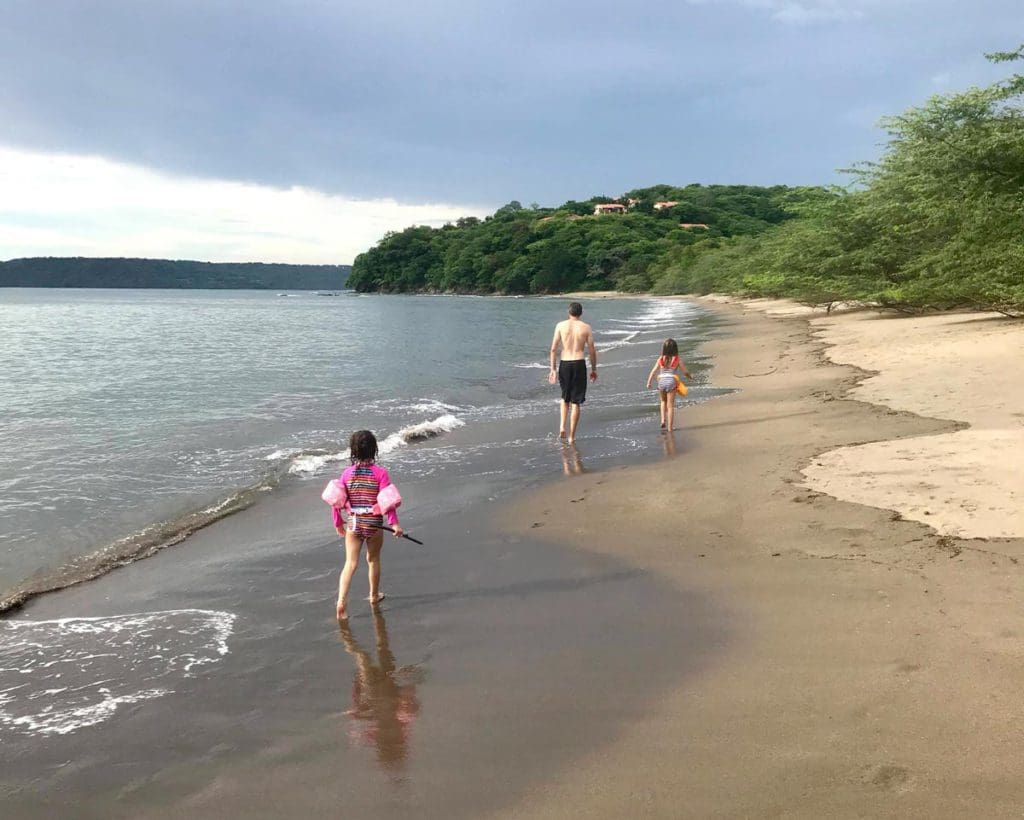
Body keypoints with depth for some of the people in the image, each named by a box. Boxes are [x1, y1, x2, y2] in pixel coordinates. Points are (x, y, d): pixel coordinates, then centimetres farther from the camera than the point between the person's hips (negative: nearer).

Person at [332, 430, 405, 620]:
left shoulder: (347, 473, -3)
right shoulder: (380, 473, -11)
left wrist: (338, 523, 11)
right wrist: (394, 523, -12)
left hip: (353, 524, 1)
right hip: (374, 524, -1)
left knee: (351, 563, 4)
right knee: (373, 560, 18)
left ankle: (341, 601, -10)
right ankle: (374, 595, 36)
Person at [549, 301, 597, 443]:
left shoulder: (560, 325, 1)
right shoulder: (586, 327, 1)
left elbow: (553, 349, -1)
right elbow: (592, 351, 2)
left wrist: (552, 369, 4)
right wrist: (594, 369, 14)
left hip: (564, 364, 1)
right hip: (579, 364, -1)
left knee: (565, 397, 23)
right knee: (575, 402, 6)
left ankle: (562, 427, 7)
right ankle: (572, 436, 9)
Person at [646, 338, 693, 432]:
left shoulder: (661, 359, 3)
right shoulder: (677, 360, -1)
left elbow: (653, 371, -1)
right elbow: (685, 372, 4)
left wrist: (649, 382, 3)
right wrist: (690, 377, 24)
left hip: (661, 382, 2)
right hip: (671, 382, -2)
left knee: (663, 401, 27)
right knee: (670, 406, 3)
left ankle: (663, 420, 11)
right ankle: (670, 427, 3)